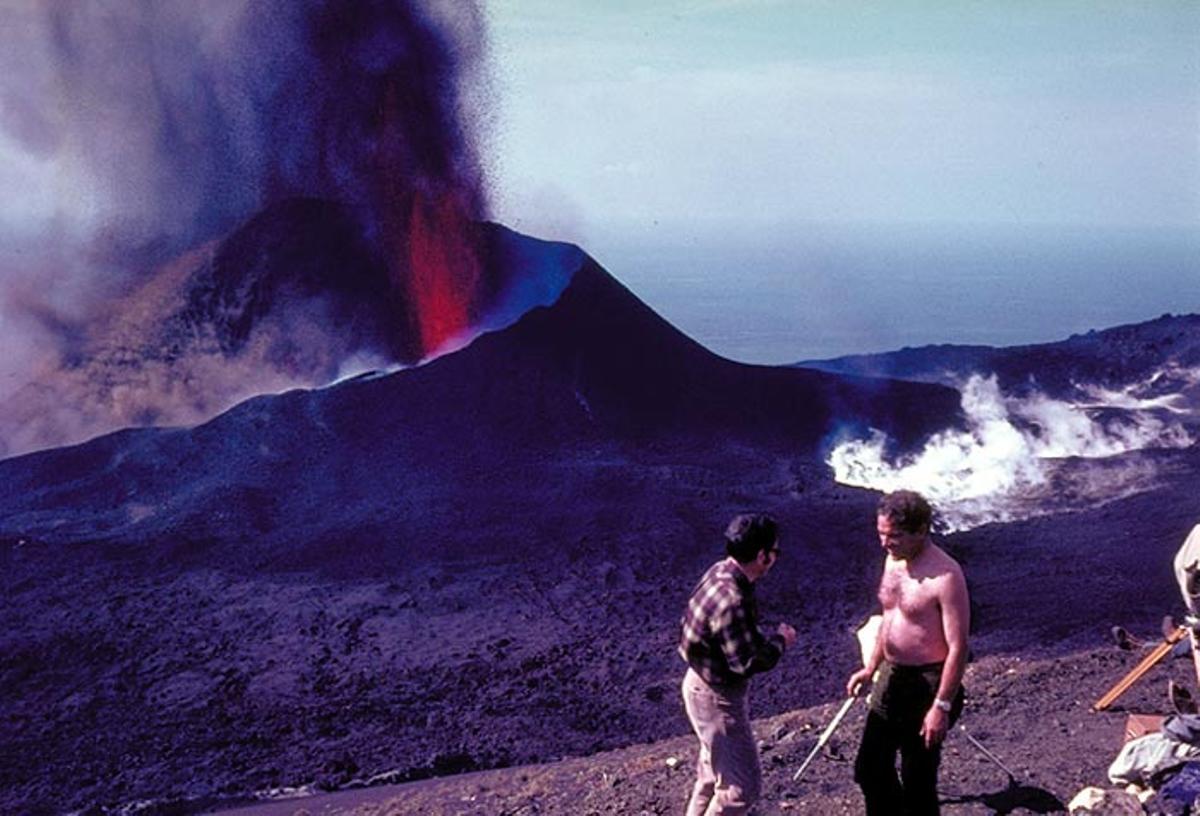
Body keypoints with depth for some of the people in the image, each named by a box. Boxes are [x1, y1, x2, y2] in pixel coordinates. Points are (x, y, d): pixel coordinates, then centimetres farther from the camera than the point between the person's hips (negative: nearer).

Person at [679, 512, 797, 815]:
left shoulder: (721, 571, -3)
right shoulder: (731, 601, -33)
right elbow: (748, 662, -28)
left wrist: (766, 639, 3)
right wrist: (780, 640, -13)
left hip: (705, 683, 10)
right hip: (716, 697, -10)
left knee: (714, 771, 27)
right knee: (742, 784, 3)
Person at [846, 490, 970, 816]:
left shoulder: (944, 576, -23)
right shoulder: (893, 560, 3)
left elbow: (958, 647, -22)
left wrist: (942, 706, -23)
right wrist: (871, 667, 18)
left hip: (926, 684, -8)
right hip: (891, 678, 8)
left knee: (918, 780, 4)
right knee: (870, 768, 16)